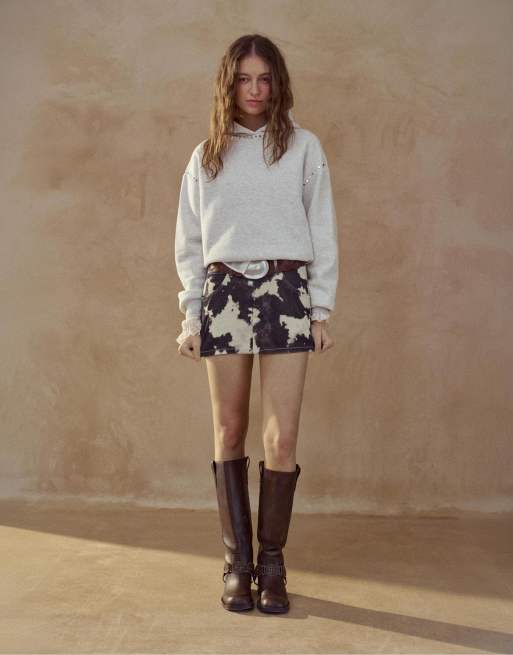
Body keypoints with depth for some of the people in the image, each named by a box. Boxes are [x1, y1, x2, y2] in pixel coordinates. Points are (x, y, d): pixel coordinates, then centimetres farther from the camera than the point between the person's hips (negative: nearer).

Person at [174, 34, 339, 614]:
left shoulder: (303, 147, 9)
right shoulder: (206, 156, 13)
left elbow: (322, 233, 7)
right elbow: (189, 241, 12)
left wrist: (321, 310, 1)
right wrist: (191, 315, 6)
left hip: (287, 290, -1)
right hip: (224, 293, 2)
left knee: (281, 439, -5)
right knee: (229, 432, 5)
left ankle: (271, 561, 10)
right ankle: (237, 560, 16)